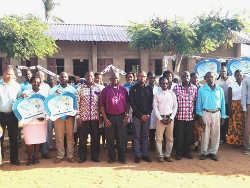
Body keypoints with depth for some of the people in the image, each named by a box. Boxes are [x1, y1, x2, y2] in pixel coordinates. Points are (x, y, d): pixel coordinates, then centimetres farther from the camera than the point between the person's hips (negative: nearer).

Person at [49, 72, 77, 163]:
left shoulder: (72, 89, 12)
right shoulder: (53, 89, 11)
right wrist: (55, 93, -15)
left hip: (70, 115, 0)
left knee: (70, 136, 2)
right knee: (59, 136, 1)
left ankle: (70, 155, 11)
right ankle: (60, 155, 12)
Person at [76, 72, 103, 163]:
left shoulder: (98, 88, 6)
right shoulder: (80, 88, 2)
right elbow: (77, 102, 0)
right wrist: (78, 116, -6)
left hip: (95, 117, 1)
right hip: (83, 117, -1)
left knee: (95, 138, 7)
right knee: (82, 138, 5)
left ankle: (95, 156, 22)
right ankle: (82, 156, 20)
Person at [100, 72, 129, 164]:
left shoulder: (123, 89, 8)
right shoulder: (106, 90, 3)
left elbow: (127, 103, 9)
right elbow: (102, 105, 0)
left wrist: (126, 115, -1)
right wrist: (105, 119, -6)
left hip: (121, 117, 1)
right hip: (109, 117, -1)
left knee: (121, 139, 6)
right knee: (110, 139, 7)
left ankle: (122, 158, 17)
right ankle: (111, 157, 20)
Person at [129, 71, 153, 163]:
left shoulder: (149, 88, 10)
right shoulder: (133, 89, 2)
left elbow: (151, 103, 8)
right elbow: (132, 103, -3)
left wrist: (148, 114, -5)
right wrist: (141, 115, -9)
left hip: (147, 116, 3)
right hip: (137, 116, -2)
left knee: (145, 136, 8)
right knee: (137, 136, 2)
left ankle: (145, 154, 16)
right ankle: (137, 155, 9)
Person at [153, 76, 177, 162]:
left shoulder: (172, 94, 7)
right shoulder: (157, 95, 3)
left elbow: (175, 106, 5)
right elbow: (155, 107, -1)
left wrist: (171, 118, -4)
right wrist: (161, 118, -7)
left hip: (170, 118, 2)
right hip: (160, 118, -1)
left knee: (170, 138, 5)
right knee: (159, 138, -1)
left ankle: (167, 155, 17)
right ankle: (160, 155, 10)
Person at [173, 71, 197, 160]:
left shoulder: (194, 88, 6)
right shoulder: (176, 87, -2)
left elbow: (196, 101, 12)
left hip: (190, 116, 2)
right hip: (179, 116, -2)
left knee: (189, 136, 10)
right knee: (179, 136, 4)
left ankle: (187, 152, 26)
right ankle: (179, 153, 19)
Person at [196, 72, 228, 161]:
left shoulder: (219, 89, 9)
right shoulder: (201, 89, 3)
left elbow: (222, 103, 12)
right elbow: (199, 103, 3)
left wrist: (223, 116, 7)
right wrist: (200, 117, -4)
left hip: (217, 114, 2)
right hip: (206, 113, -2)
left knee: (215, 134, 5)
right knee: (205, 134, 1)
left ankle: (213, 152, 18)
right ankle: (204, 152, 13)